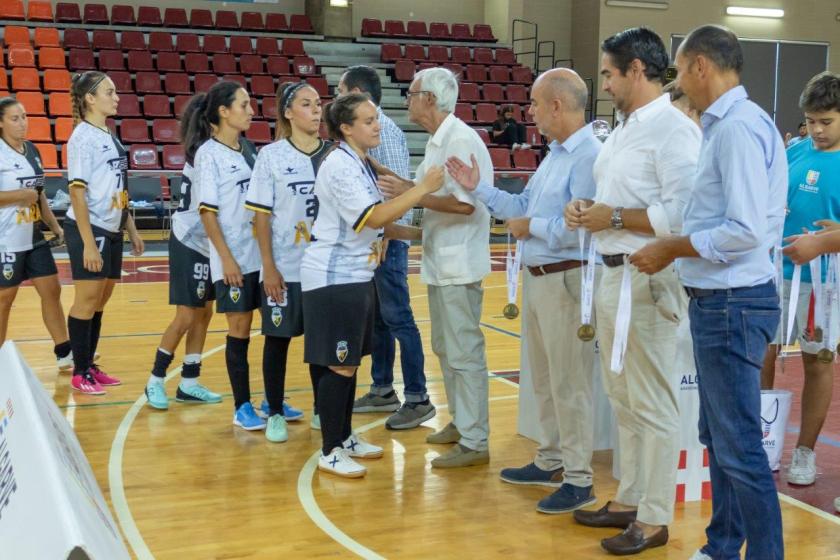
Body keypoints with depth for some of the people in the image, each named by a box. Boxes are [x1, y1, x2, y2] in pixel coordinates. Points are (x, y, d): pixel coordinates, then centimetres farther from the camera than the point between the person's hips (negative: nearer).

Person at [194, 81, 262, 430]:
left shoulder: (248, 148, 10)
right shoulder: (209, 153, -8)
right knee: (240, 329, 1)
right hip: (234, 257, -6)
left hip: (263, 252, 6)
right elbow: (207, 211, -11)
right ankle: (242, 408, 12)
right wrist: (226, 258, -16)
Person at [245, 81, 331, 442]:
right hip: (284, 267, -3)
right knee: (278, 339, 5)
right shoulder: (271, 156, -4)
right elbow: (261, 216, -5)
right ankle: (275, 413, 18)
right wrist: (268, 267, -10)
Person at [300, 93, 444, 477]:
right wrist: (423, 189, -26)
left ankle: (345, 438, 25)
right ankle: (330, 452, 6)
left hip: (356, 275, 9)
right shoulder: (339, 166, -17)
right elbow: (373, 218, -26)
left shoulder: (362, 166, 11)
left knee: (349, 362, 14)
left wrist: (418, 233, 4)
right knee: (339, 365, -3)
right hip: (333, 278, -9)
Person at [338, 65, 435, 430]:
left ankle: (417, 399, 4)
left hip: (387, 239, -9)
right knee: (375, 317, 15)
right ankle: (382, 391, 25)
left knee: (397, 318, -4)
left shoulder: (385, 131, -14)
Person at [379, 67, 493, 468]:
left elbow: (465, 203, -25)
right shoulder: (437, 141, 14)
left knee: (464, 352, -5)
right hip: (439, 260, 10)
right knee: (445, 347, 18)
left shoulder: (460, 141, -17)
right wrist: (387, 176, 9)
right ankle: (460, 422, 31)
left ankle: (474, 442, 2)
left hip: (458, 263, -10)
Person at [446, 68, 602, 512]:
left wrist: (531, 227, -14)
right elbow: (524, 205, 17)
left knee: (569, 383, -2)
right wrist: (477, 188, 14)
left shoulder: (589, 156, -19)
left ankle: (578, 480, 8)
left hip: (565, 280, -10)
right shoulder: (555, 154, 13)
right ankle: (550, 462, 32)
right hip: (536, 277, 10)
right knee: (543, 377, 18)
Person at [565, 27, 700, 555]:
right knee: (624, 399, 17)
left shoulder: (674, 129, -14)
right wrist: (588, 211, 4)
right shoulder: (624, 127, 15)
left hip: (648, 281, -10)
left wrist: (615, 219, -16)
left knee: (653, 406, 0)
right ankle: (630, 500, 29)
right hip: (614, 275, 10)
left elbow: (681, 214, -23)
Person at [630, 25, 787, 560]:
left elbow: (746, 231, -24)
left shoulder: (739, 126, -17)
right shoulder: (727, 124, 13)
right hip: (719, 300, 11)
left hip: (732, 304, -11)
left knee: (740, 446, -3)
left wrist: (672, 248, -14)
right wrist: (676, 249, 9)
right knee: (719, 437, 18)